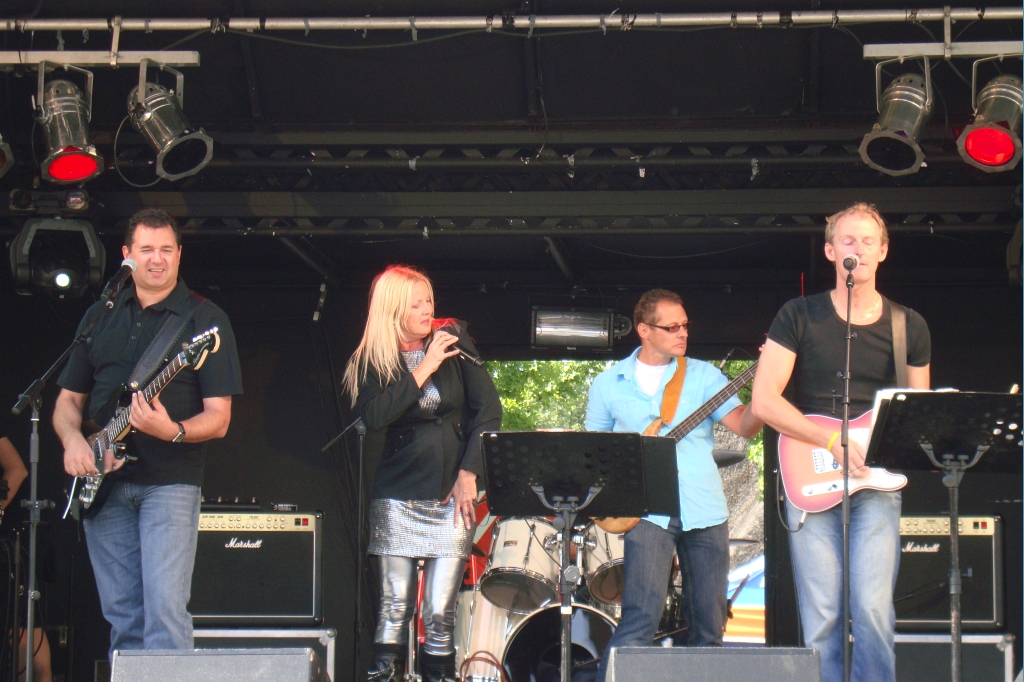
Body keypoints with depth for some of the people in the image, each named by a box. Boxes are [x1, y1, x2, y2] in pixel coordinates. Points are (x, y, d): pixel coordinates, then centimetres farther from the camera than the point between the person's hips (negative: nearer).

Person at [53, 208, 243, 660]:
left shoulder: (204, 319, 2)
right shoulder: (99, 317, 15)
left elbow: (218, 419, -3)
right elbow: (68, 398, 17)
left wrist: (173, 432, -23)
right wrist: (72, 439, -5)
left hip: (170, 482, -4)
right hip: (102, 484, 4)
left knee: (165, 610, -15)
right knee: (123, 618, 6)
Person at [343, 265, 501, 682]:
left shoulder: (452, 340, 4)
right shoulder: (371, 360, 2)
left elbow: (488, 410, 2)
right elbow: (372, 417, -15)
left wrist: (469, 474, -6)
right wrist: (423, 370, -15)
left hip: (451, 495, 0)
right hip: (396, 496, 0)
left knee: (440, 612, -5)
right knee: (395, 607, -4)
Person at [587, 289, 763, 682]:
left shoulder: (703, 375, 7)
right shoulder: (607, 385, 7)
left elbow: (745, 426, -4)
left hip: (706, 512, 2)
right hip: (649, 513, -2)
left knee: (710, 626, 5)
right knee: (640, 619, -16)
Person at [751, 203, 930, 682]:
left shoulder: (909, 327, 10)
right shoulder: (799, 316, 3)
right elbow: (763, 400, -4)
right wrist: (834, 441, -14)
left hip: (877, 481, 1)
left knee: (872, 608, -12)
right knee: (820, 616, -3)